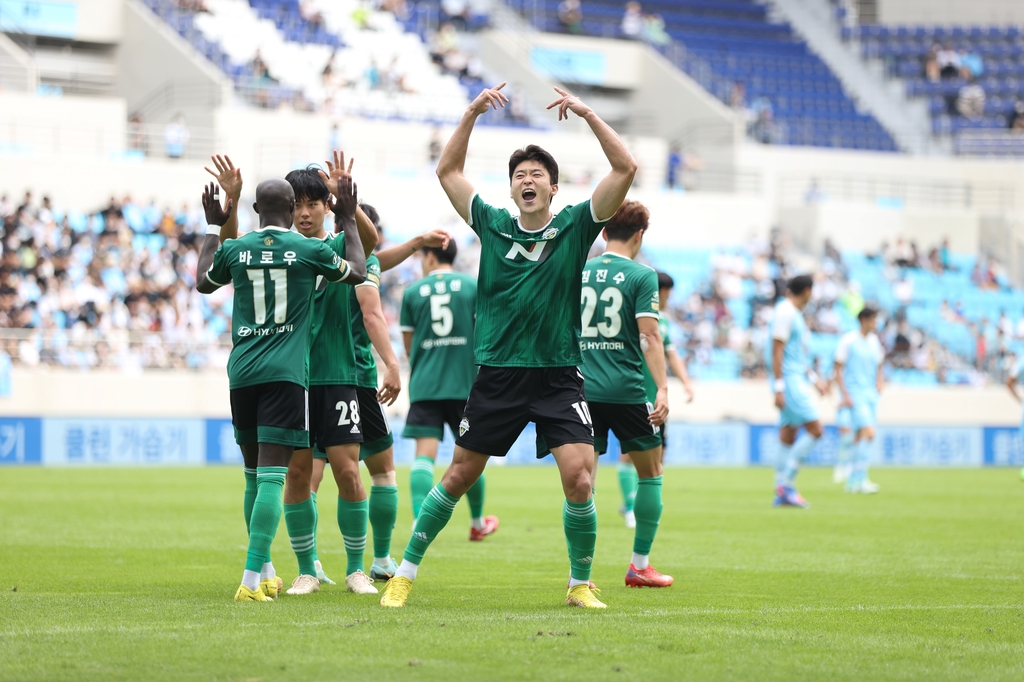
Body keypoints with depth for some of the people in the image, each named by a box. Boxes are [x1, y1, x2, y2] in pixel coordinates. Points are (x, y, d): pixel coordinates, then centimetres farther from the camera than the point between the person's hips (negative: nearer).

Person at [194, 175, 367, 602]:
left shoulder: (234, 249, 5)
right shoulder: (308, 250, -2)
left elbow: (204, 282, 27)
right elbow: (357, 274, 16)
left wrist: (213, 228, 37)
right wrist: (348, 221, 27)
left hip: (242, 371, 4)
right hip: (285, 373, -4)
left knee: (254, 475, 16)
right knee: (271, 477, -9)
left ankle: (264, 572, 28)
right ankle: (252, 579, -20)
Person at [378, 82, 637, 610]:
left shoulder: (575, 227, 2)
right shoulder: (493, 226, 6)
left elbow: (625, 169, -5)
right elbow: (448, 171, 11)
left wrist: (587, 114, -11)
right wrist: (472, 114, 2)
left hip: (558, 377, -1)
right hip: (497, 376, 1)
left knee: (579, 478, -15)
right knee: (458, 477, 5)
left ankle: (581, 584, 3)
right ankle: (406, 571, 18)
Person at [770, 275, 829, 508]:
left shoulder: (795, 314, 19)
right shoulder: (785, 312, -12)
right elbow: (777, 351, -17)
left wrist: (814, 379, 25)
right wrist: (778, 388, -20)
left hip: (798, 381, 10)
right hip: (789, 381, -10)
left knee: (788, 437, 7)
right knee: (815, 429, -14)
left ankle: (781, 493, 8)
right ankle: (785, 483, -13)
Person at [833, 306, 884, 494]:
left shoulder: (874, 341, 13)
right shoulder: (848, 340, -7)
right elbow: (838, 369, -7)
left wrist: (879, 384, 7)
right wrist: (845, 395, -13)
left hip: (871, 394, 7)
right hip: (855, 393, -7)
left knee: (861, 437, 7)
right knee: (868, 432, -20)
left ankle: (853, 481, 14)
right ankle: (861, 479, -20)